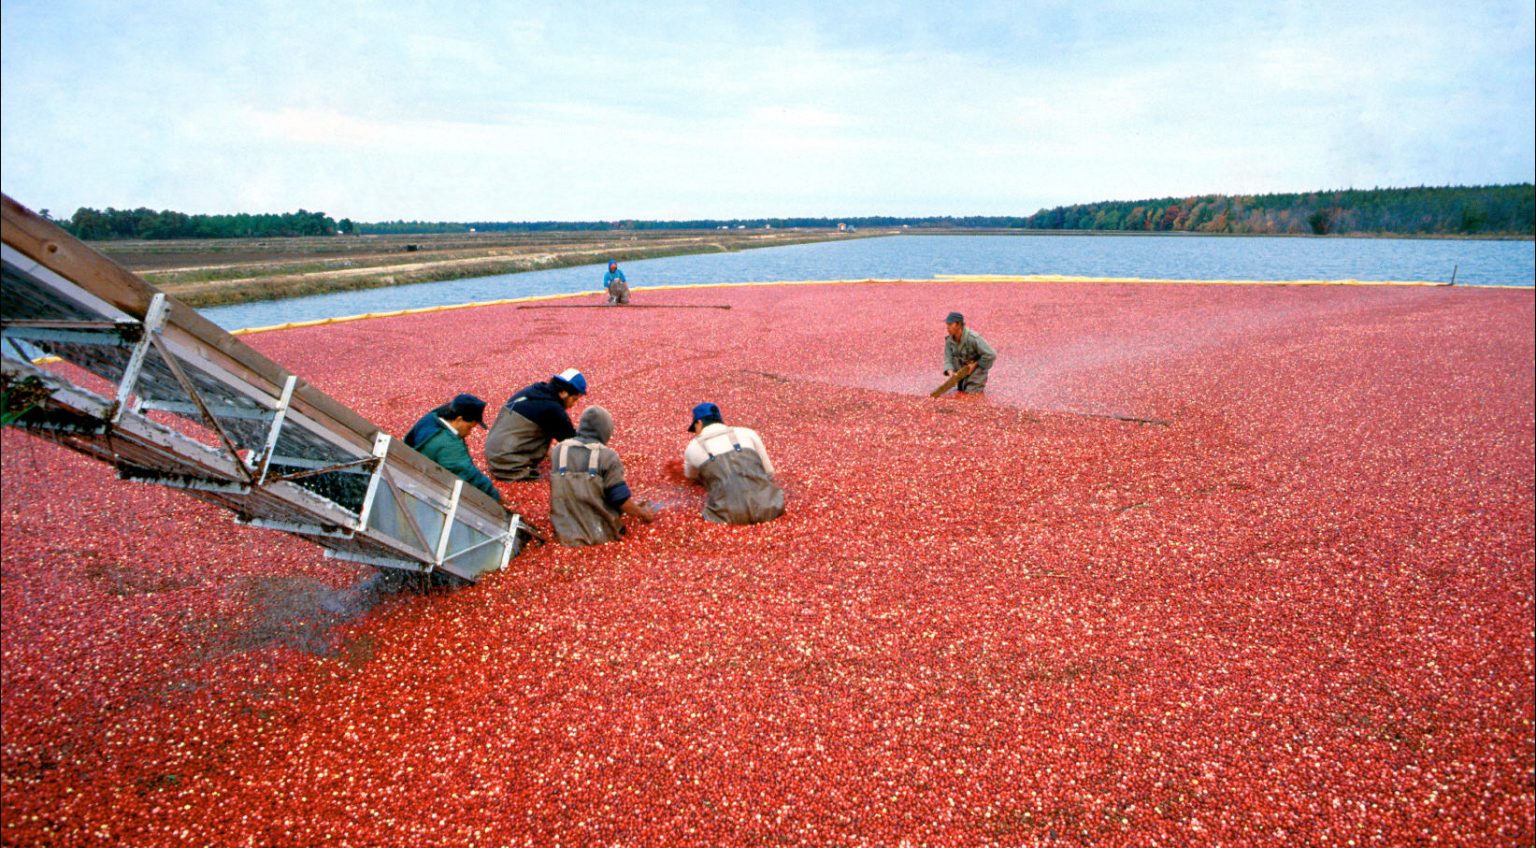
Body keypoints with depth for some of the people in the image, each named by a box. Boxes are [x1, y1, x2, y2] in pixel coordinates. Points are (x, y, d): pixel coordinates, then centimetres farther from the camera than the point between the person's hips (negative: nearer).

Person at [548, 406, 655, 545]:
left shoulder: (557, 450, 4)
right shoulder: (607, 456, -10)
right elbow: (622, 501, -10)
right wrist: (644, 514, 10)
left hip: (565, 533, 4)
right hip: (600, 535, -3)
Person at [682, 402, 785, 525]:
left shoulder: (693, 447, 19)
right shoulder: (747, 433, 19)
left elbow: (690, 475, 43)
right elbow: (769, 473, 28)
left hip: (731, 514, -2)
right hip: (766, 507, 2)